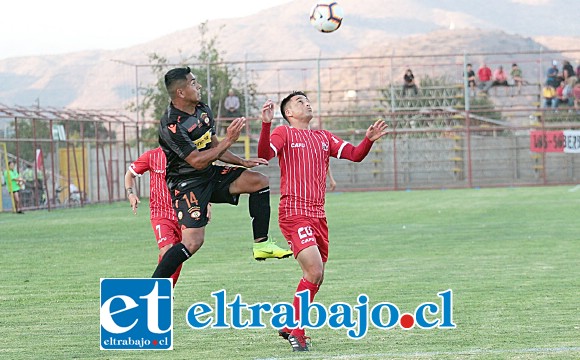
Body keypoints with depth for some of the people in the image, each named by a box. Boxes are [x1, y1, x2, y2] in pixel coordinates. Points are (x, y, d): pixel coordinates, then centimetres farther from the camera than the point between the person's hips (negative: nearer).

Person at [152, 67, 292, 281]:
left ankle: (261, 245, 3)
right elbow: (197, 161, -26)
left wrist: (242, 162, 9)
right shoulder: (171, 126, -24)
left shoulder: (203, 111, 4)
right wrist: (229, 140, -24)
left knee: (259, 181, 0)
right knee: (193, 241, -20)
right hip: (186, 183, -9)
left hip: (210, 175, 9)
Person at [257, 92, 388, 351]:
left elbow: (355, 155, 13)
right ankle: (296, 331, -8)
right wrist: (266, 124, -31)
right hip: (294, 212, -7)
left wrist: (369, 140, -6)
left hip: (318, 215, 7)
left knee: (316, 278, 11)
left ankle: (289, 327, 27)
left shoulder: (324, 137, 19)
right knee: (314, 271, -19)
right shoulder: (285, 133, 1)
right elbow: (264, 154, -16)